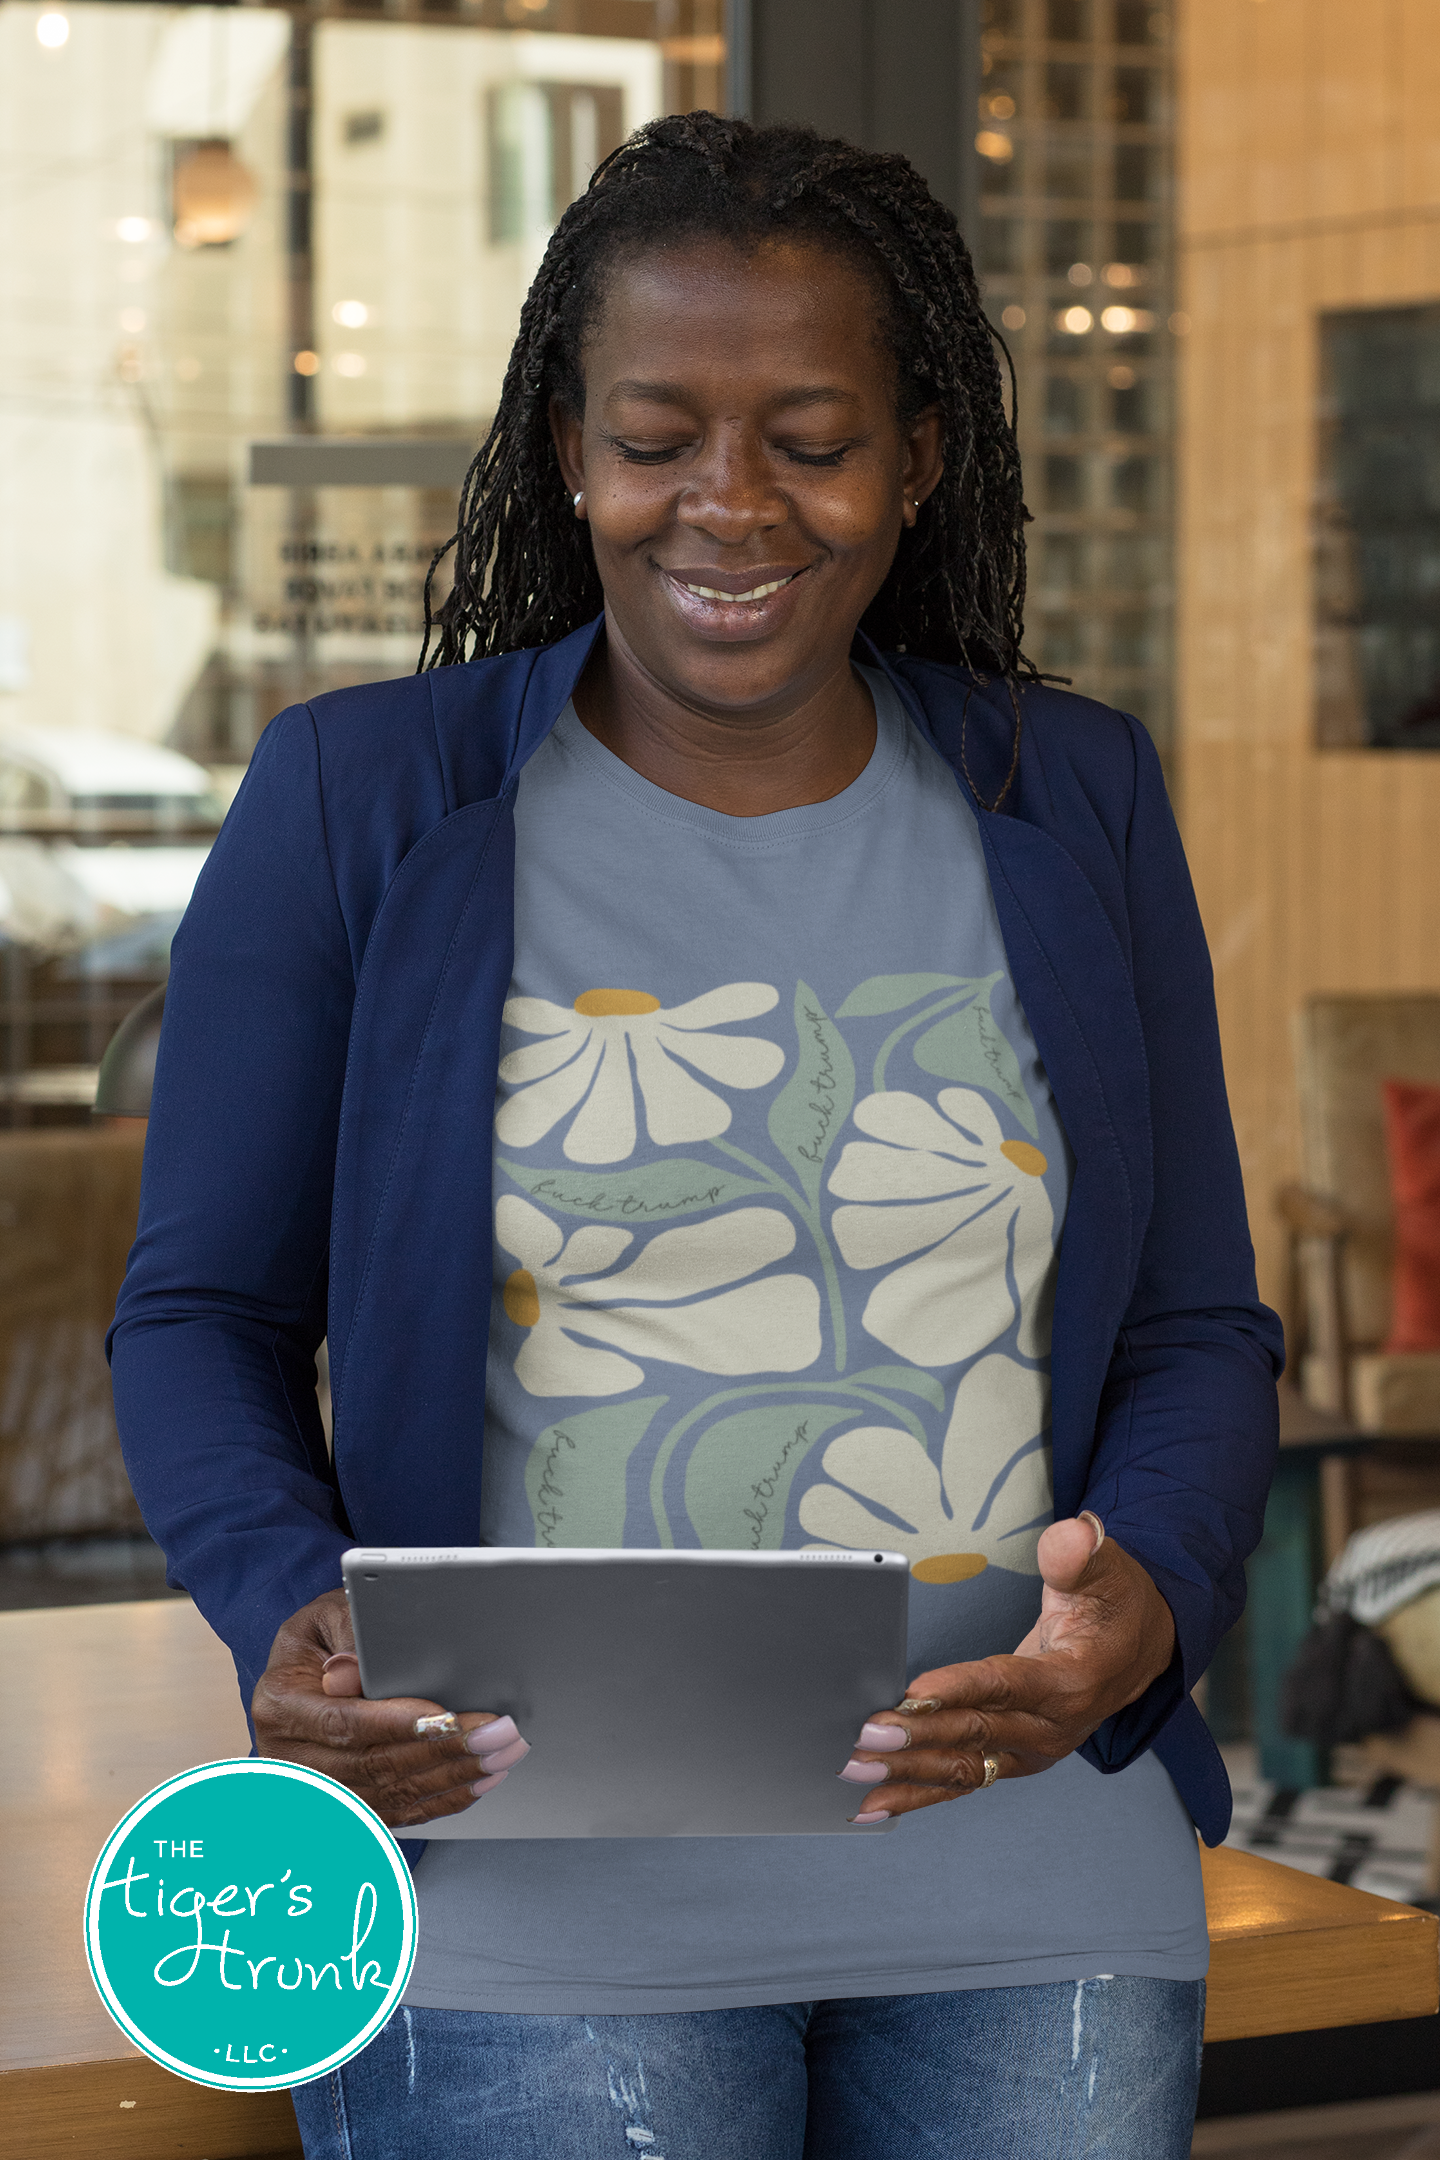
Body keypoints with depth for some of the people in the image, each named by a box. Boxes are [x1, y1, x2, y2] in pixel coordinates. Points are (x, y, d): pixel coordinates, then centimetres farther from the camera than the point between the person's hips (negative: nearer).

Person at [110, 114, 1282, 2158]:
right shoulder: (359, 803, 0)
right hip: (530, 1910, -2)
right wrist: (287, 1623, -16)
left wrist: (1146, 1597, -12)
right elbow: (207, 1312, 3)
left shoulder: (1073, 808, 7)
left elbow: (1197, 1329, 9)